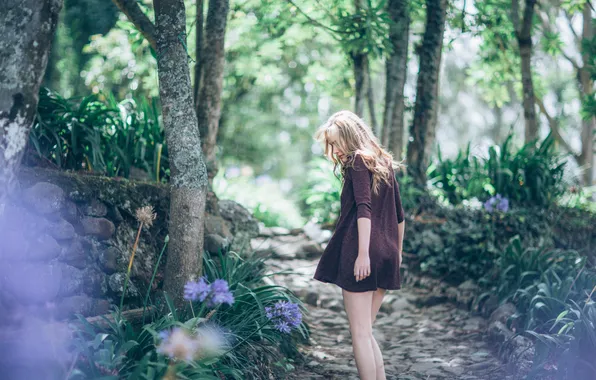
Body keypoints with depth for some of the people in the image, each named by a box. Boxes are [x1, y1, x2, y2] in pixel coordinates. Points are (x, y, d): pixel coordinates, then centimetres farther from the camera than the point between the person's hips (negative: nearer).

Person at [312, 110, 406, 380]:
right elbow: (399, 215, 24)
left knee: (360, 333, -5)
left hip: (360, 254, -8)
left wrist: (363, 253, -22)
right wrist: (397, 251, 33)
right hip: (387, 256, 8)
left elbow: (364, 209, -16)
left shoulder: (358, 161, -4)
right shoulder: (385, 164, 19)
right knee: (365, 331, 14)